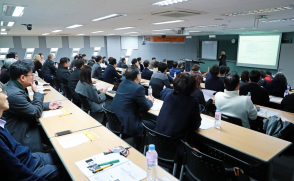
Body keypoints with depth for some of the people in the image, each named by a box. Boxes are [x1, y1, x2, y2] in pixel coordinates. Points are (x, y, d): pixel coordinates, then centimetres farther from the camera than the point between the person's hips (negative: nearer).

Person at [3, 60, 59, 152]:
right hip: (20, 136, -8)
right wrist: (36, 92, -12)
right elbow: (36, 112, -19)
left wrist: (47, 105, 3)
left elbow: (29, 105, 12)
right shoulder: (14, 94, -30)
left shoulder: (13, 85, -1)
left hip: (25, 126, 9)